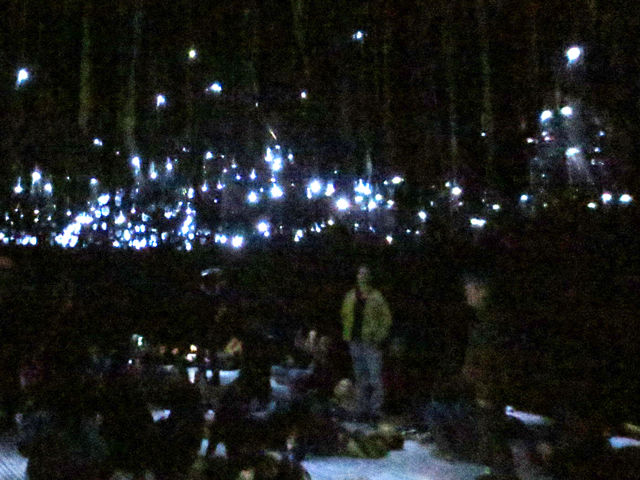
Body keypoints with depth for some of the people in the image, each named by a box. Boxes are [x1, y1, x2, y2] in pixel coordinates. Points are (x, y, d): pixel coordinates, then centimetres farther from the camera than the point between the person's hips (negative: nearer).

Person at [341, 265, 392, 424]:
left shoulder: (376, 297, -3)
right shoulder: (350, 297, 10)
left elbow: (386, 318, 0)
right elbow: (345, 317, 19)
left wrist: (379, 337, -8)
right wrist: (347, 336, 10)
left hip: (372, 343, -4)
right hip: (356, 342, 4)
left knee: (375, 378, -4)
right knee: (360, 378, 10)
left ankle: (375, 410, 4)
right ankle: (363, 410, 18)